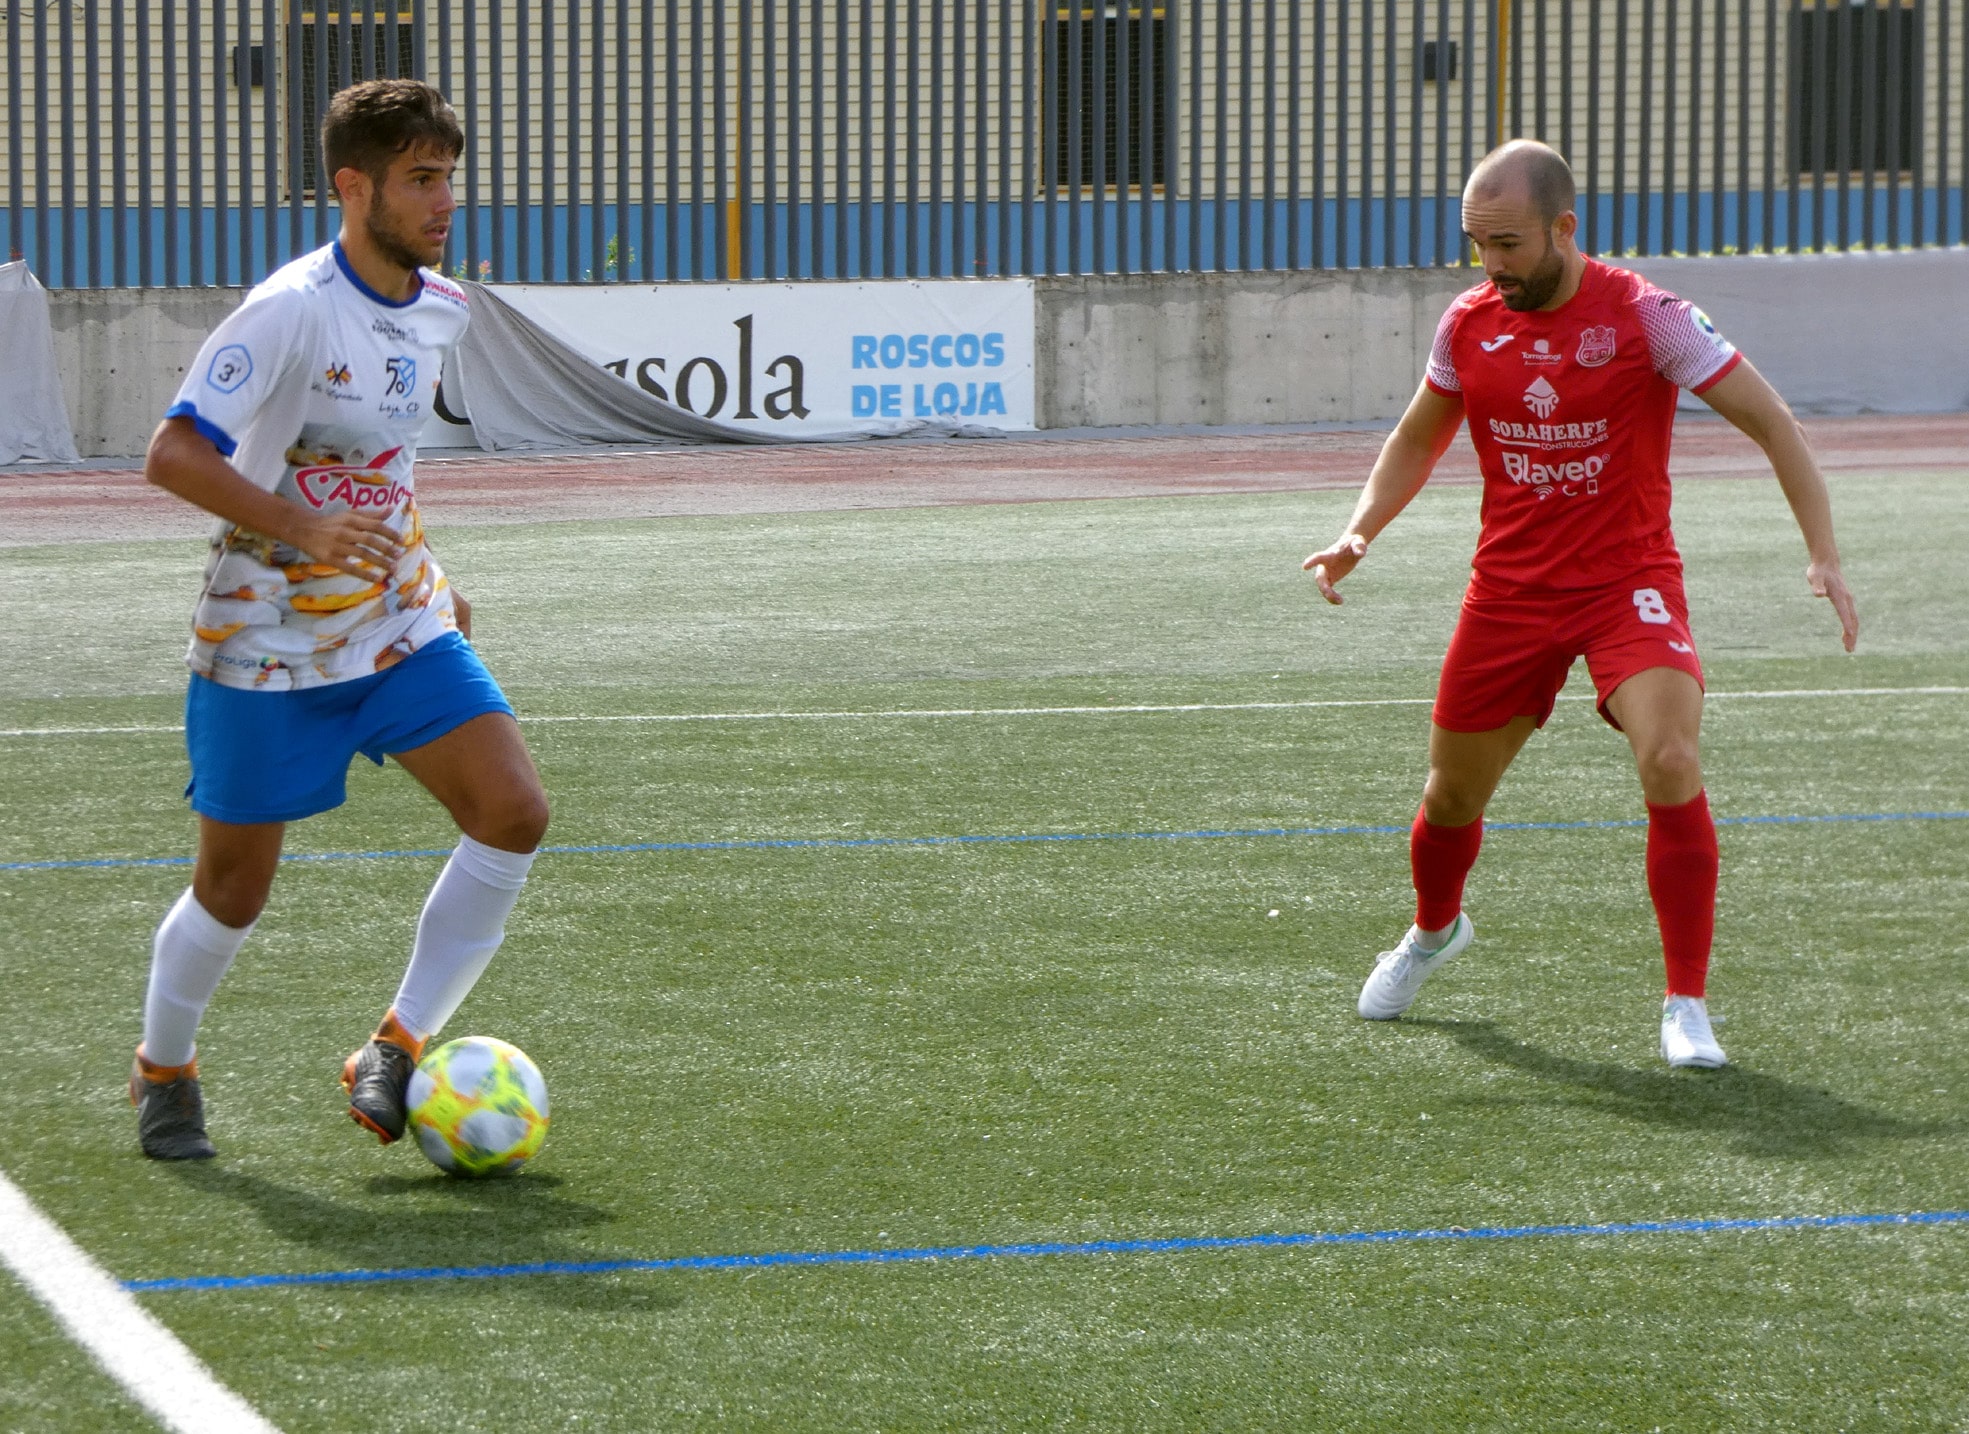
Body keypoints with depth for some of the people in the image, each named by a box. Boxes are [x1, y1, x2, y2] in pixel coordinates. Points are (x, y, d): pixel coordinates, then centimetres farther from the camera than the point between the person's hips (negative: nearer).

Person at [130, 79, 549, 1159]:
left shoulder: (438, 309, 4)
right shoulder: (292, 310, -20)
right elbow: (171, 455, -24)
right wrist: (302, 527, -35)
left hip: (400, 626, 6)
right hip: (270, 644, -6)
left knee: (513, 813, -12)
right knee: (235, 888, 5)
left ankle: (394, 1054, -3)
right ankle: (163, 1070, 32)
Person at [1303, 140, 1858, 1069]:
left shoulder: (1645, 315, -15)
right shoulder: (1469, 324, -1)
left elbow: (1770, 421, -10)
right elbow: (1416, 441, 17)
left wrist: (1823, 555, -17)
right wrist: (1358, 534, 0)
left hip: (1628, 582, -4)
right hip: (1509, 590, 4)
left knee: (1671, 765, -25)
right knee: (1453, 792, 12)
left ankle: (1686, 1007, -14)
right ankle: (1433, 933, 47)